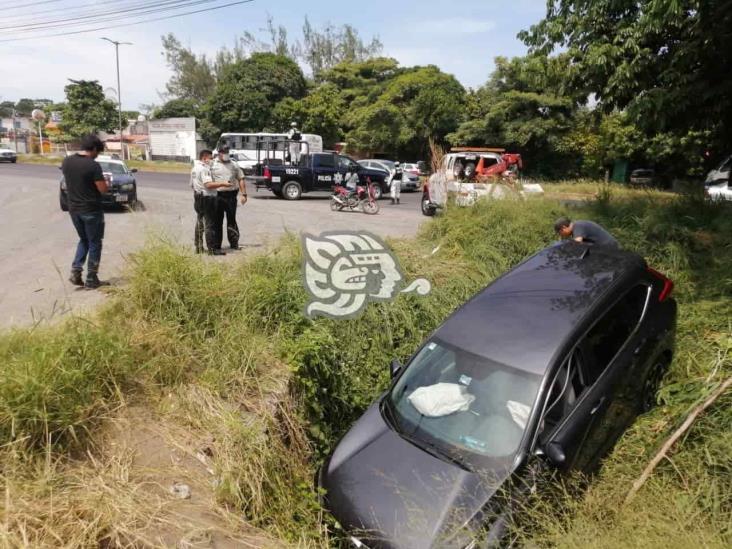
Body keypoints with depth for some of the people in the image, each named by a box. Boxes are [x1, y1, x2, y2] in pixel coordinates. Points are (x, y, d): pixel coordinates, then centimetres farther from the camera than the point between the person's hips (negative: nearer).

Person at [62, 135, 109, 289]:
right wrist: (106, 182, 4)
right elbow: (103, 189, -17)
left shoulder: (66, 161, 2)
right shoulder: (93, 165, -18)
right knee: (94, 244, 7)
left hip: (74, 209, 6)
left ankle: (75, 272, 13)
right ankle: (91, 280, 11)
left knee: (84, 240, 24)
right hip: (91, 211, -6)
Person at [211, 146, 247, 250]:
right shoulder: (213, 165, 2)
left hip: (231, 195, 2)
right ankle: (217, 244, 12)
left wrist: (244, 194, 4)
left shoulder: (234, 165, 11)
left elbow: (241, 179, 11)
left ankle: (234, 243, 12)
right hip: (217, 196, -2)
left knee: (232, 220, 6)